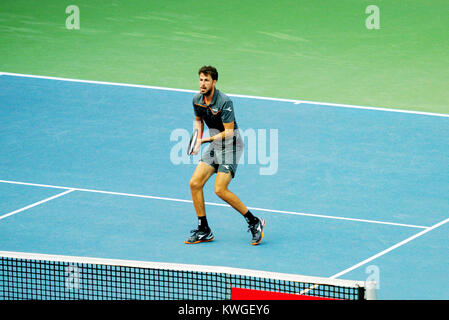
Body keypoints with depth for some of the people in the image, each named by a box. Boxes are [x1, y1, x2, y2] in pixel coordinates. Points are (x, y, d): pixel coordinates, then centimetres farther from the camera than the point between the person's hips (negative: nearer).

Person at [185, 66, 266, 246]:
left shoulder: (224, 102, -23)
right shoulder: (197, 100, 0)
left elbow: (229, 132, -21)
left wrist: (206, 140, -24)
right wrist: (197, 139, 2)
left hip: (230, 146, -8)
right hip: (214, 146, 8)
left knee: (220, 189, -18)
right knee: (195, 183, -3)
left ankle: (254, 222, -4)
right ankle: (204, 231, 7)